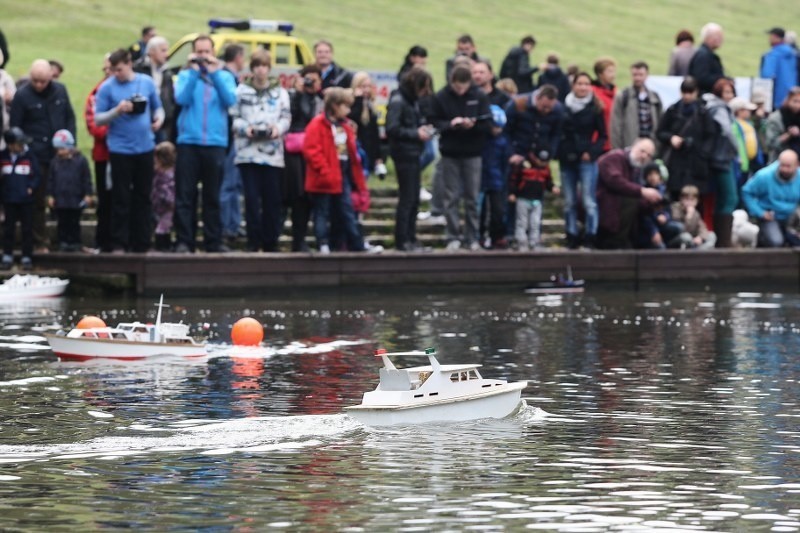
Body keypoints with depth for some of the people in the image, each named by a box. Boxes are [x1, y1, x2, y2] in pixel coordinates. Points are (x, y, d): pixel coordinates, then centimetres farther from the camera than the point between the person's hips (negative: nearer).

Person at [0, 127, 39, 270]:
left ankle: (27, 258, 10)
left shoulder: (29, 156, -5)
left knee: (27, 229, 3)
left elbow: (37, 175, -1)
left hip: (26, 199, -1)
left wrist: (31, 187, -14)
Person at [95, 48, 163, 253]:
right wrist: (117, 111, -20)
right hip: (120, 149, -3)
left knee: (143, 197, 8)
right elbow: (98, 119, -3)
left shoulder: (147, 82, 5)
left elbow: (157, 107, 15)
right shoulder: (107, 87, -3)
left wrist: (159, 119, -6)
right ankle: (119, 244, 1)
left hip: (145, 147, 3)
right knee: (121, 198, -3)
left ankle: (141, 244, 14)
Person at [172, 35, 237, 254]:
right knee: (185, 195, -4)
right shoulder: (185, 76, 8)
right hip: (189, 142, -1)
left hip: (215, 143, 1)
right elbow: (181, 98, -8)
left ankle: (213, 241, 11)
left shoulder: (225, 76, 10)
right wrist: (194, 71, -11)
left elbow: (230, 100, -7)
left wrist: (214, 73, -11)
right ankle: (184, 241, -3)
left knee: (212, 196, 6)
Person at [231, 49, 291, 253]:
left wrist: (278, 128, -13)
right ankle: (253, 240, 0)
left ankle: (270, 241, 7)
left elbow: (286, 117, 8)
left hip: (273, 153, 1)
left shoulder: (280, 92, 12)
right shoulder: (241, 91, 9)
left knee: (272, 199, 0)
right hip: (248, 151, -1)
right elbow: (234, 117, 4)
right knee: (252, 198, -5)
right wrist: (245, 128, -14)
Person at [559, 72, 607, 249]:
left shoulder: (595, 109, 0)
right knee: (569, 202, 7)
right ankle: (572, 238, 14)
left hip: (587, 160, -3)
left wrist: (591, 152, -9)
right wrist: (559, 151, -3)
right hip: (567, 159, 3)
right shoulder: (564, 107, 7)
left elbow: (602, 135, 4)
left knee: (588, 201, -8)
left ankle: (590, 238, -5)